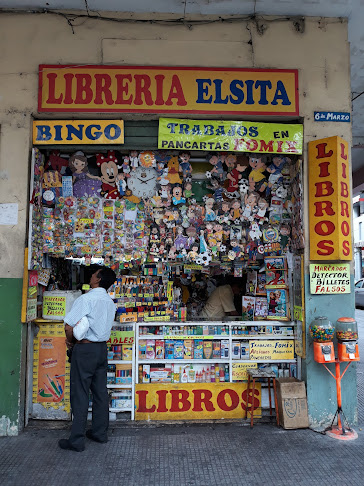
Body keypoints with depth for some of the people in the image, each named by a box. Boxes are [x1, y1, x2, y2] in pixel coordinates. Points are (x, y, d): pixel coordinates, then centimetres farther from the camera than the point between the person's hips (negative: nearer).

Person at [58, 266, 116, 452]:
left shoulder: (85, 299, -18)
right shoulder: (110, 303, 6)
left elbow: (69, 327, -22)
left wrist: (71, 341, -2)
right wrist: (75, 338, 10)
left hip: (85, 349, -7)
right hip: (102, 348, 7)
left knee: (80, 394, 1)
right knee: (100, 392, 14)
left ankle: (77, 440, 10)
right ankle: (100, 432, 26)